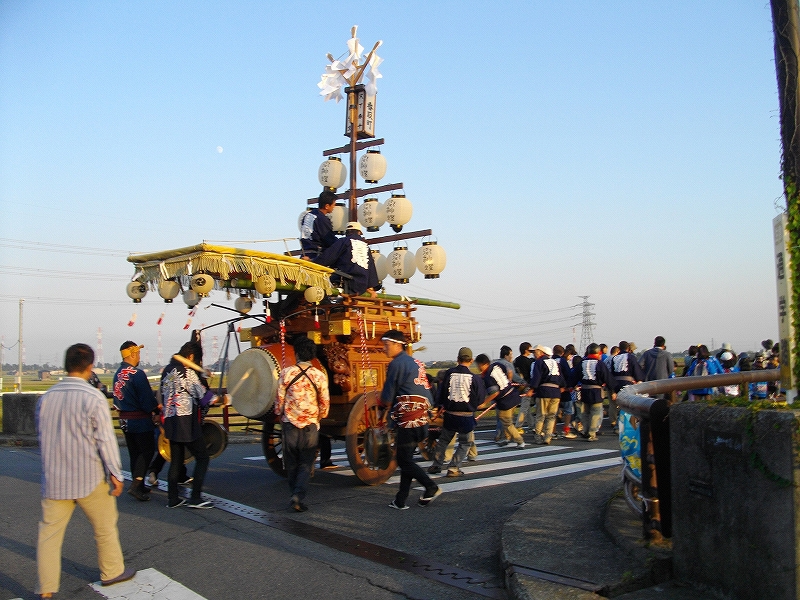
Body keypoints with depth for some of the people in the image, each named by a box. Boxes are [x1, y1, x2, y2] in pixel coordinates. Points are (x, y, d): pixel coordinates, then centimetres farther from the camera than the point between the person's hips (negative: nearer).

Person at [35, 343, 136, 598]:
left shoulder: (46, 398, 2)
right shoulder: (93, 398, -13)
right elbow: (105, 439, -13)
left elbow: (41, 436, 13)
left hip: (54, 479, 4)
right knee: (105, 526, 15)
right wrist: (115, 473, -5)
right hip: (89, 477, -4)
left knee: (50, 532, 10)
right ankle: (112, 572, 28)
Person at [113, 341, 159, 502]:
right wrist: (156, 411, -2)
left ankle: (139, 486, 22)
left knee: (135, 453, 15)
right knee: (147, 450, -1)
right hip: (140, 420, -8)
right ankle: (136, 485, -9)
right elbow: (147, 398, -18)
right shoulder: (137, 374, -18)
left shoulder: (117, 374, 7)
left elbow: (117, 398, 13)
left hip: (124, 420, 8)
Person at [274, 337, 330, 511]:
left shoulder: (286, 373, -5)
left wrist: (280, 416, 18)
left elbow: (279, 400, -1)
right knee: (306, 464, 6)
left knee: (291, 464, 15)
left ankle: (294, 495, 22)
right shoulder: (320, 375, -4)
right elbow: (325, 403, 1)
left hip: (290, 424, 1)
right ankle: (299, 495, -11)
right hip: (311, 425, 0)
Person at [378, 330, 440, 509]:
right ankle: (400, 500, 13)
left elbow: (387, 399, -7)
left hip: (406, 420, -9)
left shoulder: (397, 364, -9)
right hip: (420, 419, 9)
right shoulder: (416, 363, 18)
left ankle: (431, 487, -2)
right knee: (406, 459, 10)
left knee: (404, 460, -1)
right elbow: (428, 396, 19)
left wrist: (382, 400, 16)